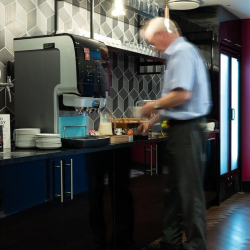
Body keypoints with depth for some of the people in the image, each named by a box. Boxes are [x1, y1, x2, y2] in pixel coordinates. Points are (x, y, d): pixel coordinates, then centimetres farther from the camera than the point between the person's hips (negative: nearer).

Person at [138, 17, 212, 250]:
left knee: (190, 191, -4)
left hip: (186, 130, -10)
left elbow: (182, 94, -24)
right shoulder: (177, 53, 17)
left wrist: (154, 105, -8)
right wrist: (152, 121, 22)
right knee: (174, 189, 14)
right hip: (180, 129, 10)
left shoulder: (183, 51, -12)